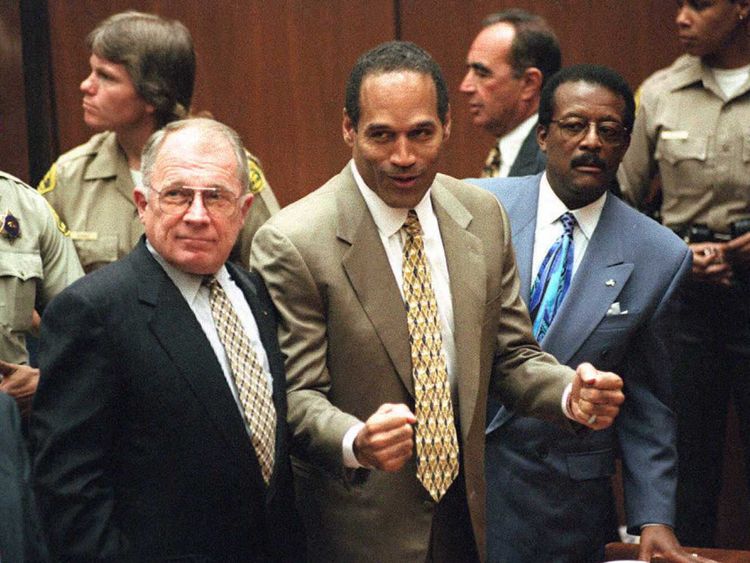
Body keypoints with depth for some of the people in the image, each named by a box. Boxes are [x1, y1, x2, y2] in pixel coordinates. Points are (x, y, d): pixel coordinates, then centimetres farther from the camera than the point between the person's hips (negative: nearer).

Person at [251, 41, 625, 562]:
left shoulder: (484, 217, 0)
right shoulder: (292, 244, -16)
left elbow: (510, 356, 7)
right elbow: (296, 395, -15)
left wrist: (571, 392, -14)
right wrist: (357, 442, -35)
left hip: (468, 515, 5)